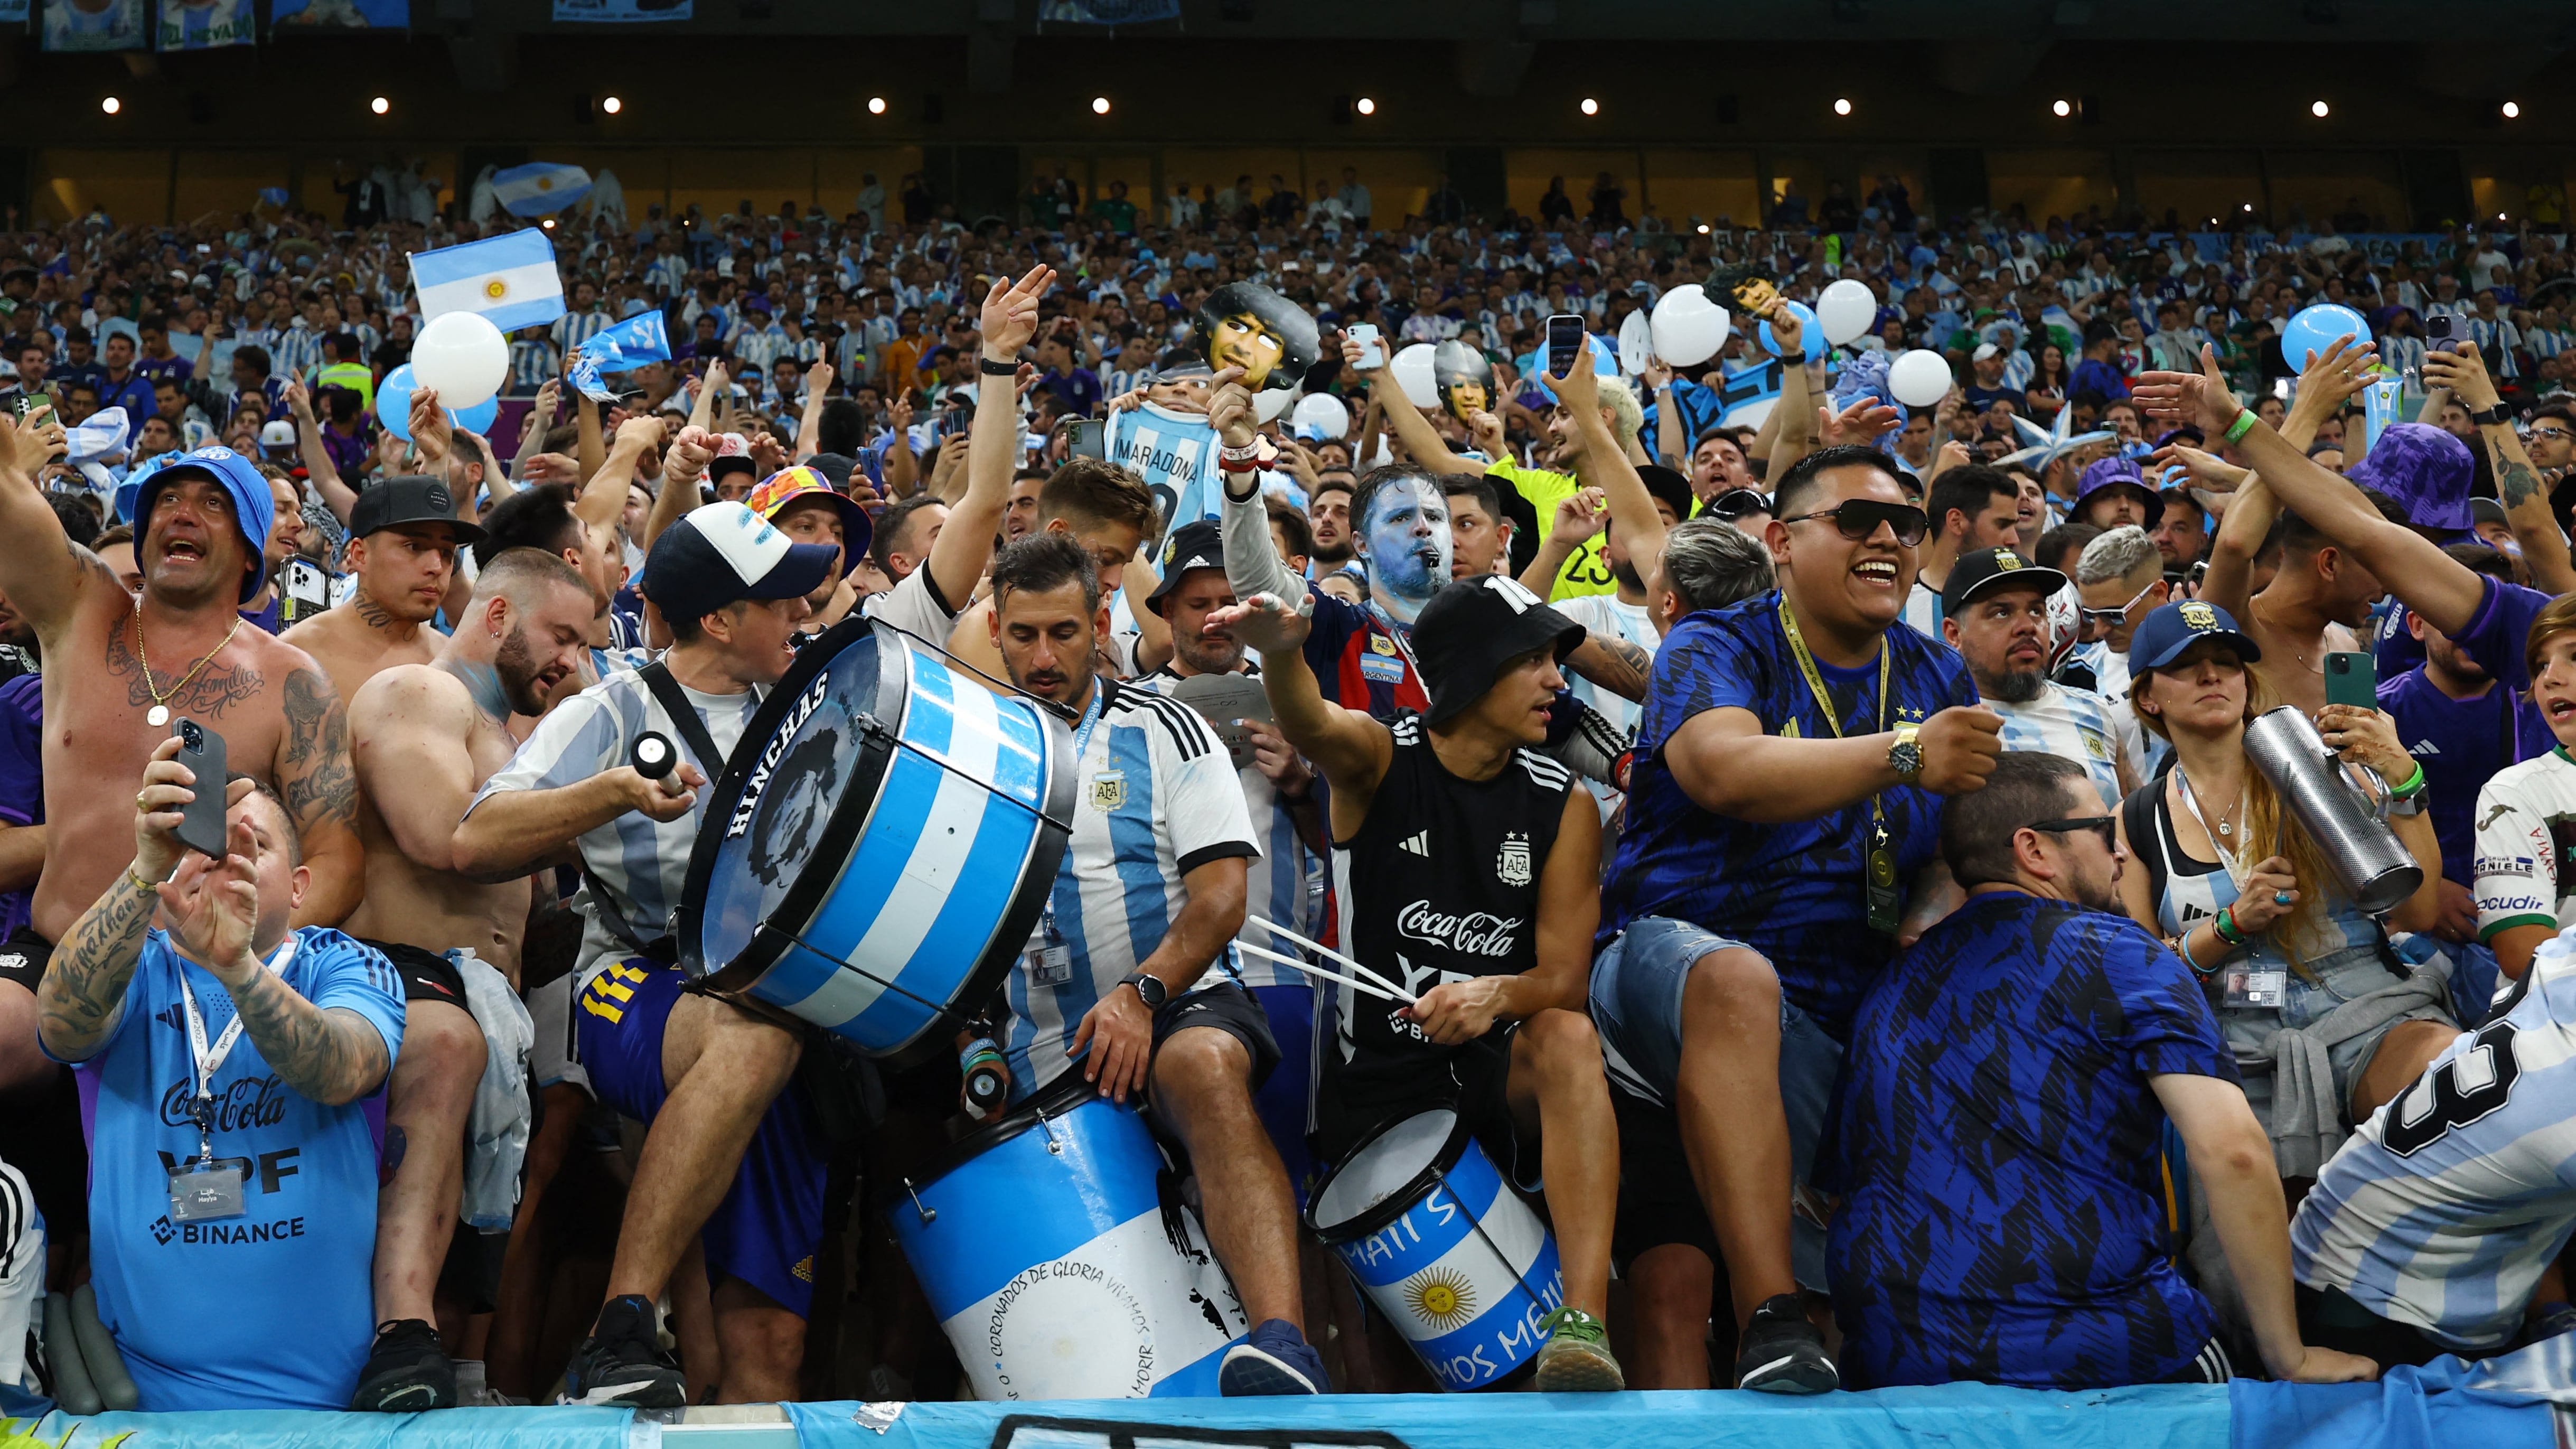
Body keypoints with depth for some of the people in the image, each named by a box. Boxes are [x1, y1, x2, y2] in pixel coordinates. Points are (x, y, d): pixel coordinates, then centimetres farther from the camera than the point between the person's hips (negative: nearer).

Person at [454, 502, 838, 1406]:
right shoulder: (617, 712, -1)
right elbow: (475, 845, -13)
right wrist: (616, 791, -26)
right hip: (634, 1004, -5)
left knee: (768, 1340, -6)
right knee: (756, 1030, -40)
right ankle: (619, 1334, -39)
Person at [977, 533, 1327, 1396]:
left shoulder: (1164, 733, 7)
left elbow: (1222, 897, -3)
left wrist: (1143, 993, -20)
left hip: (1182, 1002, -5)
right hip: (1039, 1060, 5)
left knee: (1201, 1065, -39)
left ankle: (1285, 1346, -55)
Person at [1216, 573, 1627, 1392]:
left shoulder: (1562, 808, 1)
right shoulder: (1380, 760, -4)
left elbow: (1564, 979, -4)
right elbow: (1310, 726, -29)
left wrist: (1497, 994, -28)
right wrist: (1281, 652, -53)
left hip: (1499, 1078, 1)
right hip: (1373, 1079, -1)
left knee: (1569, 1039, -34)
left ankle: (1583, 1328, -42)